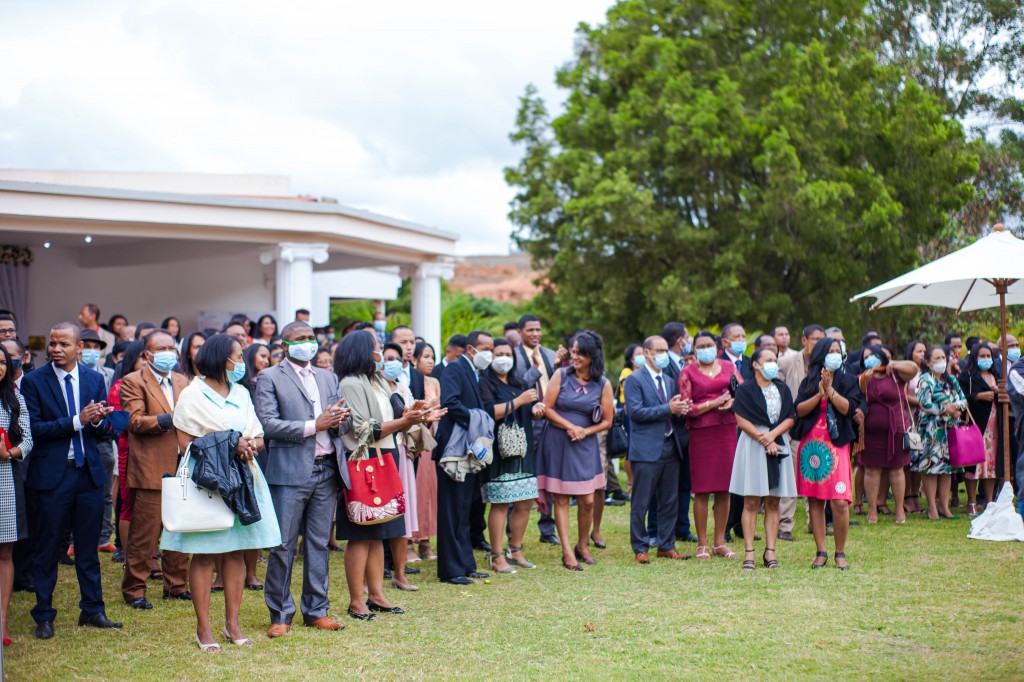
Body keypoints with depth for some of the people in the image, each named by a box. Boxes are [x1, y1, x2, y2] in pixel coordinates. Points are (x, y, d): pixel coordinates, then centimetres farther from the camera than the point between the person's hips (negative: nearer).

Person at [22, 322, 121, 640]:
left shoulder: (94, 379, 7)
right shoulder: (33, 381, -4)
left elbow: (105, 429, 9)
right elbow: (34, 429, -13)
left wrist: (98, 420, -15)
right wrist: (77, 421, -20)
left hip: (89, 471, 3)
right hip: (52, 474, -3)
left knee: (88, 547, 11)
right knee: (48, 548, 4)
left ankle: (93, 610, 21)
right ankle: (43, 616, 14)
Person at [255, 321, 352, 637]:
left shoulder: (328, 378, 18)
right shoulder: (270, 378, 0)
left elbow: (346, 420, 14)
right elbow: (268, 423, -11)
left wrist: (338, 420, -10)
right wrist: (314, 426, -16)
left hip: (327, 469, 5)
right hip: (290, 471, -5)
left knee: (320, 543, 9)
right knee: (283, 545, -2)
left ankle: (316, 610, 18)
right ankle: (280, 614, 8)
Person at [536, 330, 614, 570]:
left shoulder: (603, 384, 1)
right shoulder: (561, 375, -3)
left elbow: (607, 420, 3)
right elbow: (547, 409, -5)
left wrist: (585, 431, -12)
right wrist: (570, 426, -15)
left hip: (585, 445, 1)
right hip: (557, 443, -1)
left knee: (587, 501, 1)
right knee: (561, 499, 0)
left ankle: (582, 546, 22)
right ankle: (567, 553, 3)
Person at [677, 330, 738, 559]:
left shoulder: (728, 366, 13)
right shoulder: (688, 373, 3)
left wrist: (732, 401, -12)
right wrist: (715, 403, -11)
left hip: (727, 429, 3)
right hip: (701, 433, -3)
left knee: (724, 489, 4)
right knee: (702, 490, -3)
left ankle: (720, 542, 12)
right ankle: (702, 544, 4)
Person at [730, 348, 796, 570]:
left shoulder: (782, 390, 13)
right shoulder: (745, 389, 1)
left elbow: (790, 419, 5)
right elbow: (742, 421, -6)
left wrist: (772, 435, -12)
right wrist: (764, 440, -13)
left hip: (778, 445, 4)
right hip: (753, 445, -4)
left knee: (773, 502, 3)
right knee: (751, 502, -5)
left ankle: (770, 552, 5)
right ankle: (749, 553, -5)